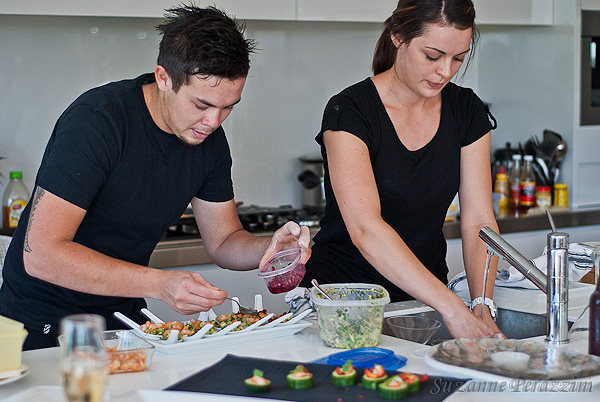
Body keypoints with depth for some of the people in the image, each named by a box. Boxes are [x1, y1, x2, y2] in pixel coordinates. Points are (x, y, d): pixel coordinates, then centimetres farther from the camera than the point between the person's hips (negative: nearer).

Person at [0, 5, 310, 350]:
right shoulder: (97, 119, -23)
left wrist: (269, 249, -15)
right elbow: (40, 254, -28)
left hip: (124, 319, 6)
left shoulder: (209, 138, -2)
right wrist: (160, 284, -35)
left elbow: (223, 242, 8)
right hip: (44, 328, -5)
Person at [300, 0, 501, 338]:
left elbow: (478, 222, -2)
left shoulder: (468, 111, 2)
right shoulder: (349, 111, -15)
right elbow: (365, 228, -27)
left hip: (425, 294, 4)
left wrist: (483, 309, -19)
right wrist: (452, 308, -34)